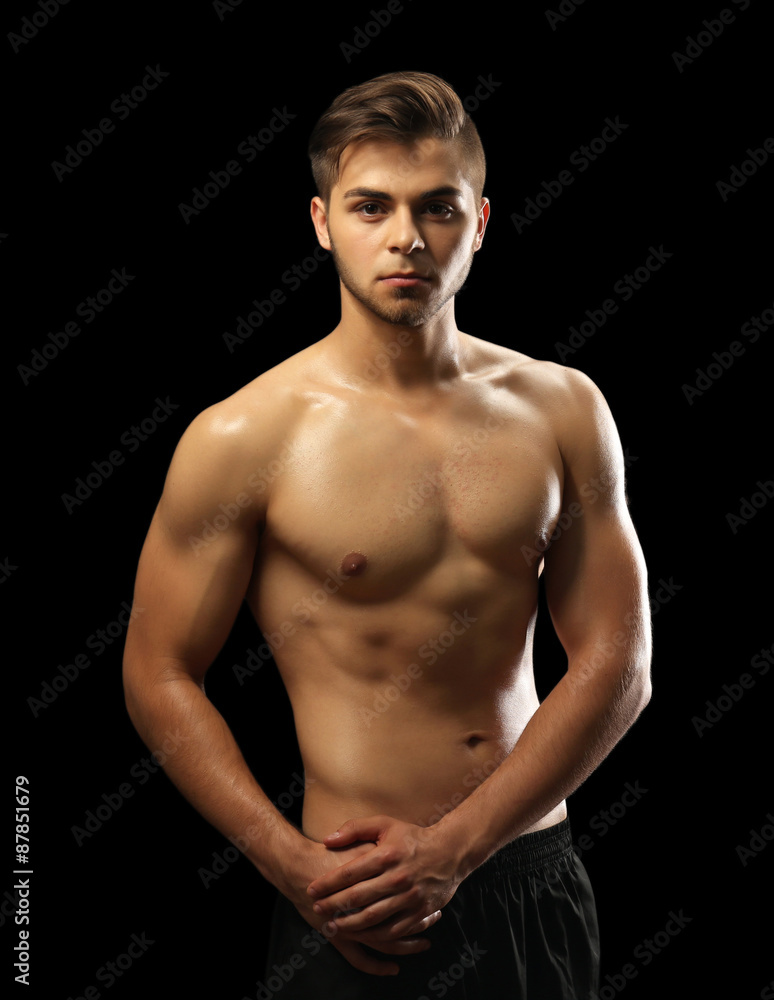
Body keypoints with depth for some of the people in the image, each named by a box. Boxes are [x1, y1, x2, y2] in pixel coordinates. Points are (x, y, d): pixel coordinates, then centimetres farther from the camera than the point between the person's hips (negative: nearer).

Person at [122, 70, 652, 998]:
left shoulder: (563, 410, -1)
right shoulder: (242, 438, -10)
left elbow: (616, 664, -3)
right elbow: (159, 675, -5)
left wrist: (454, 846, -11)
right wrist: (295, 867, -14)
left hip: (538, 877, 4)